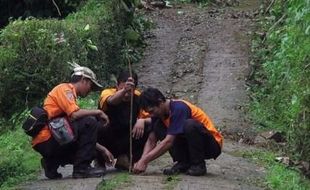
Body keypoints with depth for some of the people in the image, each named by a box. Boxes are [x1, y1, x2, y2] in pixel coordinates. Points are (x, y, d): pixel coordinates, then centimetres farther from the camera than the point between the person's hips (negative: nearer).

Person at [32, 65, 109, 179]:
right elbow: (75, 114, -20)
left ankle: (52, 163, 10)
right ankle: (81, 168, -13)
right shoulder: (65, 88, -2)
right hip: (47, 139, -10)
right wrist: (98, 112, -4)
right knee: (89, 123, -15)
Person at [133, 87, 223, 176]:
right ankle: (183, 163, -4)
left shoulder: (178, 109, -26)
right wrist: (142, 160, -22)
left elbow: (168, 142, -31)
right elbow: (151, 140, -4)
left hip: (213, 144, -7)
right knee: (158, 126, -10)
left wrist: (144, 161, -31)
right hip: (189, 146, 7)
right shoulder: (158, 112, -3)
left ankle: (199, 165, -16)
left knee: (189, 124, -36)